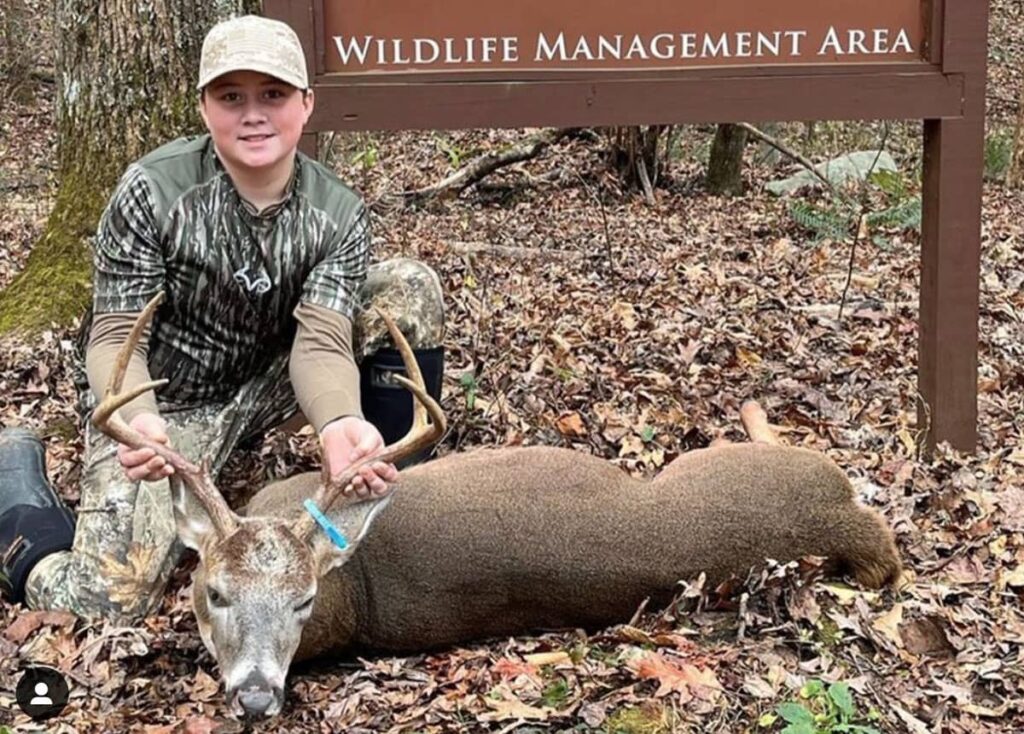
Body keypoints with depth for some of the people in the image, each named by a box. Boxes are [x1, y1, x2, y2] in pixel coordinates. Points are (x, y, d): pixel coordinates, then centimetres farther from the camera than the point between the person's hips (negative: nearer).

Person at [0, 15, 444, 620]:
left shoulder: (338, 213, -13)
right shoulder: (152, 191, -21)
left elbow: (320, 341, -23)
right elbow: (116, 336, -20)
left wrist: (338, 424, -48)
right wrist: (138, 421, -44)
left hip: (267, 383, 3)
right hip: (161, 405, -3)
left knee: (410, 287, -14)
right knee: (110, 599, -22)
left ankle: (387, 490, -2)